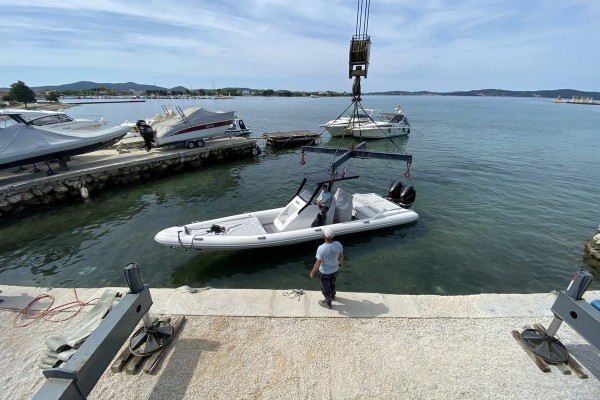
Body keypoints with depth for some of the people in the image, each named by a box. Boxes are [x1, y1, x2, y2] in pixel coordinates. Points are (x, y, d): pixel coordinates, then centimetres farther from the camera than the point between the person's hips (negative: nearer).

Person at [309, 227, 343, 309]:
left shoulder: (321, 248, -36)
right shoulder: (338, 244, -22)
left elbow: (317, 264, -26)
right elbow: (341, 256, -3)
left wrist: (312, 273, -9)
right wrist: (341, 263, 19)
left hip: (325, 273, -5)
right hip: (335, 270, 5)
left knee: (325, 288, 22)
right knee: (332, 284, 33)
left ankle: (328, 303, 45)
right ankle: (332, 296, 60)